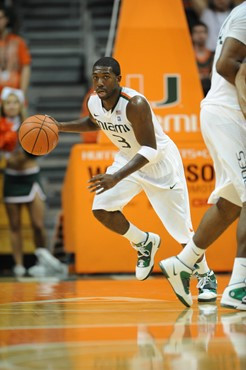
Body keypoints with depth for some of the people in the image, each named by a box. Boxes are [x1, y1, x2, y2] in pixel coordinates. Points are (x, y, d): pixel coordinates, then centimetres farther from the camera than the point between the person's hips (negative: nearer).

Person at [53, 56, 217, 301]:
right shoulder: (94, 102, -11)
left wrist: (117, 177, -45)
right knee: (101, 208, -11)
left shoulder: (135, 104, -33)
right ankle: (145, 243, 16)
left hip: (160, 160, -6)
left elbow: (150, 150, -35)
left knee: (180, 226, -7)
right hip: (129, 158, 7)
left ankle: (206, 277, 17)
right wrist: (61, 127, 1)